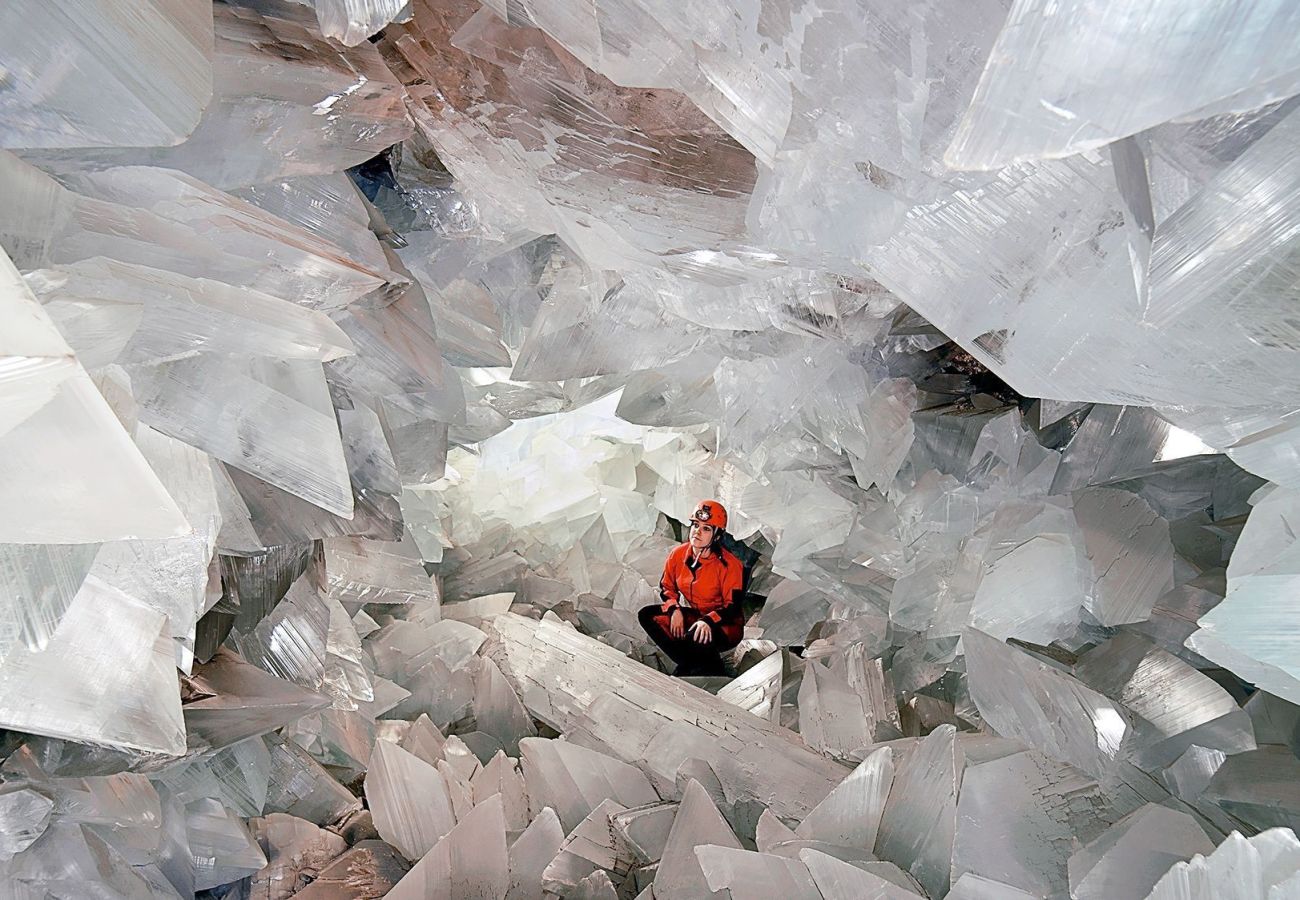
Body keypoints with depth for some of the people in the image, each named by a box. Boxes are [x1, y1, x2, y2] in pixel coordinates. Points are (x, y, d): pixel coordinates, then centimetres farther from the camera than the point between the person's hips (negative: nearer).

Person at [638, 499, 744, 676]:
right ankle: (691, 666, -14)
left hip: (723, 624, -6)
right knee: (647, 615, -13)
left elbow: (732, 607, -18)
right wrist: (675, 609, -13)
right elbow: (666, 587, 7)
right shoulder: (678, 554, -4)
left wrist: (708, 621, -35)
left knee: (697, 638, -39)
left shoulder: (729, 564, -18)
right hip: (689, 614, 6)